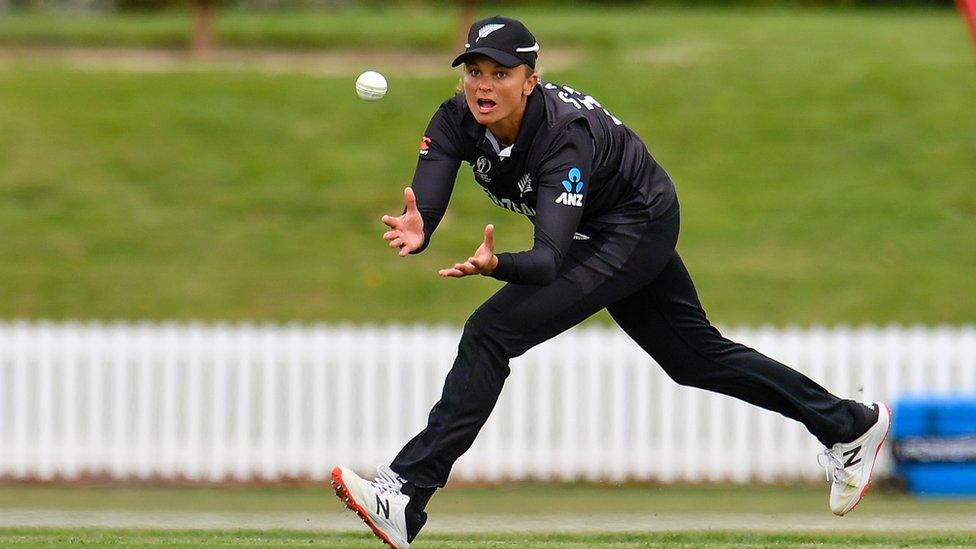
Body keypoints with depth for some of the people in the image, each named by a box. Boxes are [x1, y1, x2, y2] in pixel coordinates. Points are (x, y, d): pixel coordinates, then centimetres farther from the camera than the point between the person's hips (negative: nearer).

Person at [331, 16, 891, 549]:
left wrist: (496, 264, -65)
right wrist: (414, 232, -53)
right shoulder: (459, 119, -16)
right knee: (697, 357, 20)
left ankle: (405, 496, -23)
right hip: (592, 232, 8)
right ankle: (849, 424, 36)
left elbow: (550, 260, -44)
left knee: (490, 331, -22)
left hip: (636, 231, -8)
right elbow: (425, 211, -29)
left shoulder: (565, 134, -35)